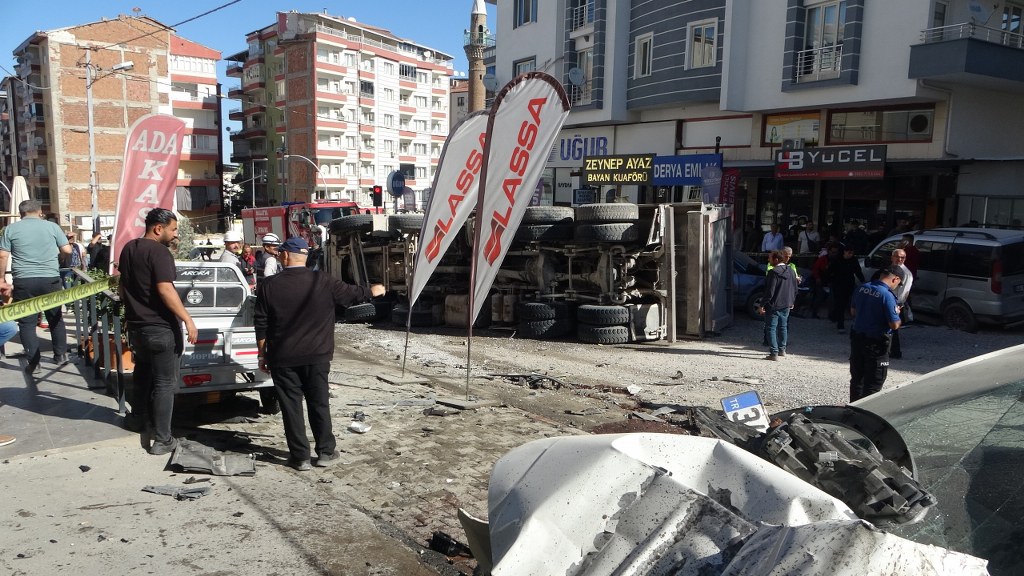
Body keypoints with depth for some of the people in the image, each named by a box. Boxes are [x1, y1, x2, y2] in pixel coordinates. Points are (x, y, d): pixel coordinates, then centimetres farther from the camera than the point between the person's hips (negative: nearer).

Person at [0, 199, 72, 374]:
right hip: (50, 279, 1)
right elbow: (67, 250, 6)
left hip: (23, 281, -1)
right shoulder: (52, 226, 4)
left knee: (26, 322, 6)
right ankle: (61, 355, 22)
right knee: (56, 318, 15)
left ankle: (33, 363, 7)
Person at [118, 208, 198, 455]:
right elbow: (165, 290, -27)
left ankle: (138, 417, 42)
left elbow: (122, 286, 20)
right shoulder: (159, 252, -17)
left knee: (142, 371, 27)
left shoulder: (128, 248, 10)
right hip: (160, 327, -9)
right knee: (165, 382, -2)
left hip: (136, 324, 9)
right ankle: (162, 439, 0)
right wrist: (187, 319, -27)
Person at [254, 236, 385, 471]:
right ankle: (326, 452, 19)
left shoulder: (268, 286, -5)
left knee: (291, 406, 7)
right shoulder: (323, 282, -5)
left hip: (282, 358, -1)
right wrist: (372, 291, 28)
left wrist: (263, 355, 9)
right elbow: (352, 294, 8)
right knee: (319, 403, 12)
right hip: (316, 356, 1)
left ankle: (300, 457, 12)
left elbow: (261, 326, -1)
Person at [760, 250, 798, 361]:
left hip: (773, 305, -8)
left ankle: (774, 353, -6)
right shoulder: (790, 271, 6)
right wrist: (792, 302, 25)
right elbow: (795, 289, 14)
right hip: (786, 305, 8)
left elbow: (769, 291, -21)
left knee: (771, 328, -2)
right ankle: (782, 350, 30)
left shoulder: (773, 272, -19)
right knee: (783, 327, 20)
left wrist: (763, 305, -14)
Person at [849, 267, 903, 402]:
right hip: (875, 342, -7)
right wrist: (896, 313, -1)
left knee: (856, 377, 19)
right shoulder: (887, 295, -21)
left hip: (857, 337, 7)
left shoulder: (862, 288, 1)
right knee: (874, 383, 5)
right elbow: (894, 325, -19)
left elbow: (853, 311, 13)